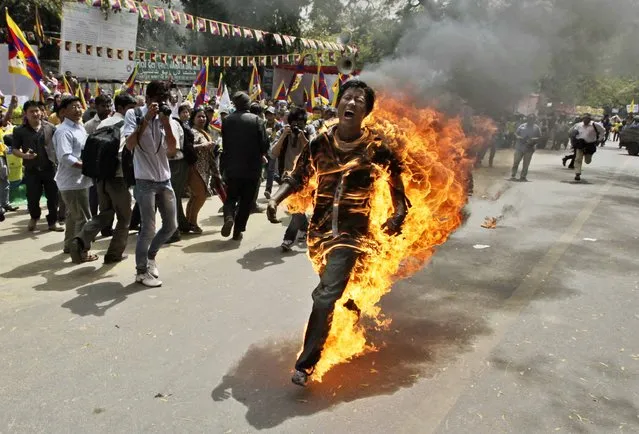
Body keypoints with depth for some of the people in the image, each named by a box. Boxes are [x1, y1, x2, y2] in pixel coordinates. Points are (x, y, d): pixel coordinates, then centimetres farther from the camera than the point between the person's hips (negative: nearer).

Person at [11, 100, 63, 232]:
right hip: (31, 170, -1)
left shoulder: (50, 127, 1)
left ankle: (53, 221, 21)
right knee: (32, 198, 5)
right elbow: (14, 149, 1)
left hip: (50, 168, 1)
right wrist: (24, 155, -18)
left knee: (53, 197, 5)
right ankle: (34, 217, 34)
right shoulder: (19, 130, -1)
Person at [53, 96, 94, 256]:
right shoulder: (63, 131, -17)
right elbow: (65, 158, -27)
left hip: (80, 179, 10)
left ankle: (70, 245, 35)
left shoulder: (80, 127, 14)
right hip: (72, 182, -10)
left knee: (73, 215, 21)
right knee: (83, 218, -6)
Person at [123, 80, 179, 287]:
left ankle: (150, 255, 36)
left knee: (171, 225, 12)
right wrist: (146, 118, -21)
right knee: (148, 229, -4)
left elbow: (172, 151, -9)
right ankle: (141, 270, 14)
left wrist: (166, 122, -16)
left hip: (165, 180, 5)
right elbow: (130, 145, -19)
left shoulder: (169, 119, 4)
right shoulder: (133, 114, -4)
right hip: (145, 181, -5)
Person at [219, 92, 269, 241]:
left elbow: (224, 143, 4)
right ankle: (237, 231, 13)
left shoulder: (227, 120, -3)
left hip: (232, 167, 1)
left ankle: (229, 217, -13)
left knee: (231, 197, 16)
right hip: (252, 167, -1)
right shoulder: (256, 120, -8)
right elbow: (265, 143, -9)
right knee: (246, 201, 11)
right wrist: (261, 154, 12)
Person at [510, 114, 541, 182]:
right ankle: (513, 176, 5)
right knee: (516, 162, -2)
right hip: (519, 147, 0)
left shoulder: (536, 128, 4)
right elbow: (515, 133, 10)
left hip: (529, 148, 0)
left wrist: (533, 140, -15)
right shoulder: (522, 126, 6)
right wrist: (518, 137, -12)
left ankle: (523, 177, 10)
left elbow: (540, 137, 4)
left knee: (526, 164, 2)